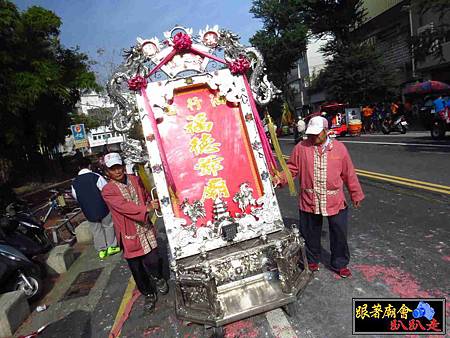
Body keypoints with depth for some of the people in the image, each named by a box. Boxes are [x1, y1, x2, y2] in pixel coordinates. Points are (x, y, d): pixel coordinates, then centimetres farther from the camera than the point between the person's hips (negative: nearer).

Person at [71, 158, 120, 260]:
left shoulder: (74, 182, -2)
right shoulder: (96, 177, -17)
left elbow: (75, 196, 10)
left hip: (88, 211, 4)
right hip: (102, 208, -4)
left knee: (96, 230, 17)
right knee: (108, 226, 15)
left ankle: (101, 250, 25)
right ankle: (111, 247, 22)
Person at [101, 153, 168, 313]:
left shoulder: (135, 179, 4)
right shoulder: (108, 191, -10)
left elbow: (146, 197, 14)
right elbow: (124, 206, -23)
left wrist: (152, 203, -9)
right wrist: (147, 209, -34)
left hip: (146, 229, 3)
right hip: (129, 235, -2)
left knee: (152, 261, 0)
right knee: (137, 268, 11)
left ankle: (157, 278, 35)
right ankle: (149, 295, 34)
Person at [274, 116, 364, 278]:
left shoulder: (339, 148, -1)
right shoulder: (301, 147, -3)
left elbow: (349, 174, 4)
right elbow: (292, 168, 1)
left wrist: (356, 194, 10)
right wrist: (280, 179, -17)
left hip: (335, 202, 0)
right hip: (309, 202, 0)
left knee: (339, 234, 10)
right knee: (310, 234, 15)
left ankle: (340, 264, 33)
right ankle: (312, 261, 38)